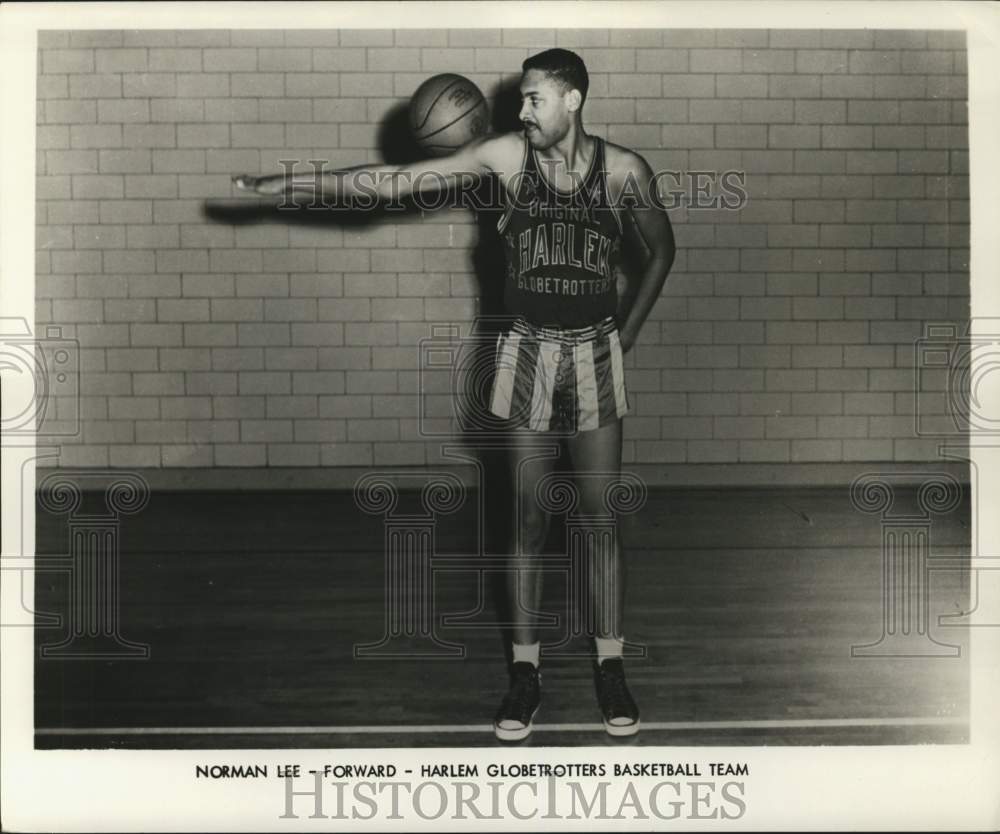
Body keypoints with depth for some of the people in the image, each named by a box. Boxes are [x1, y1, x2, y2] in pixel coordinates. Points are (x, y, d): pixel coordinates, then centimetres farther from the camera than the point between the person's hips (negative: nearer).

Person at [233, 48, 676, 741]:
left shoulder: (623, 169, -4)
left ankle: (611, 669, 17)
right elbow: (396, 181, -3)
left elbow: (661, 250, 12)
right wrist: (289, 183, -5)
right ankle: (525, 672, 16)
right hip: (527, 351, 1)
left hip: (595, 353, 0)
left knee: (601, 517, 4)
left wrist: (627, 333, 6)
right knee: (529, 519, 5)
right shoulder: (506, 156, -2)